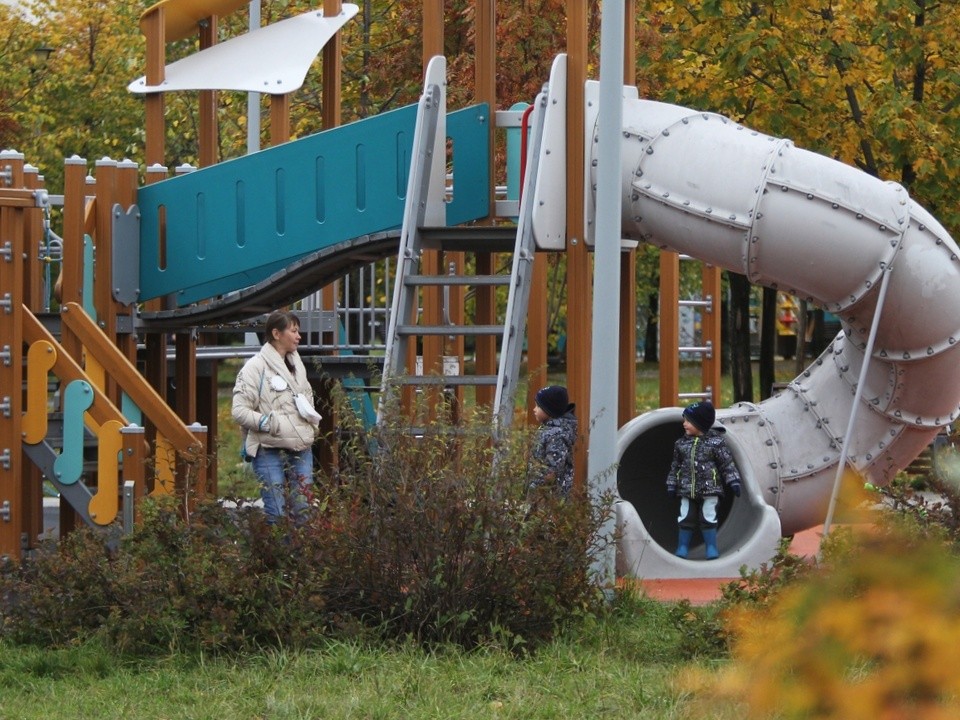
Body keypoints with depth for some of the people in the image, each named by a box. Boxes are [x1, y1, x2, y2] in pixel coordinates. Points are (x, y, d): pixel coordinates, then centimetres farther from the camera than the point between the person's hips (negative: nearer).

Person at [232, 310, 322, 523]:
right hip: (270, 451, -7)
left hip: (301, 449, 7)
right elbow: (240, 411, -12)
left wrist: (314, 421, 11)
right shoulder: (256, 366, -8)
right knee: (276, 513, -8)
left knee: (302, 510, 7)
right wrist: (268, 424, -20)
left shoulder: (296, 364, 15)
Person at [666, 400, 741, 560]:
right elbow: (676, 465, 12)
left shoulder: (716, 442, -8)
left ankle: (711, 548, 10)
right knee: (686, 519, 6)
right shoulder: (682, 443, 5)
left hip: (709, 489, -4)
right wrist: (672, 485, 12)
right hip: (687, 489, 4)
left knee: (708, 519, 0)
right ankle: (682, 547, 15)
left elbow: (727, 463, -5)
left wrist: (733, 481, -10)